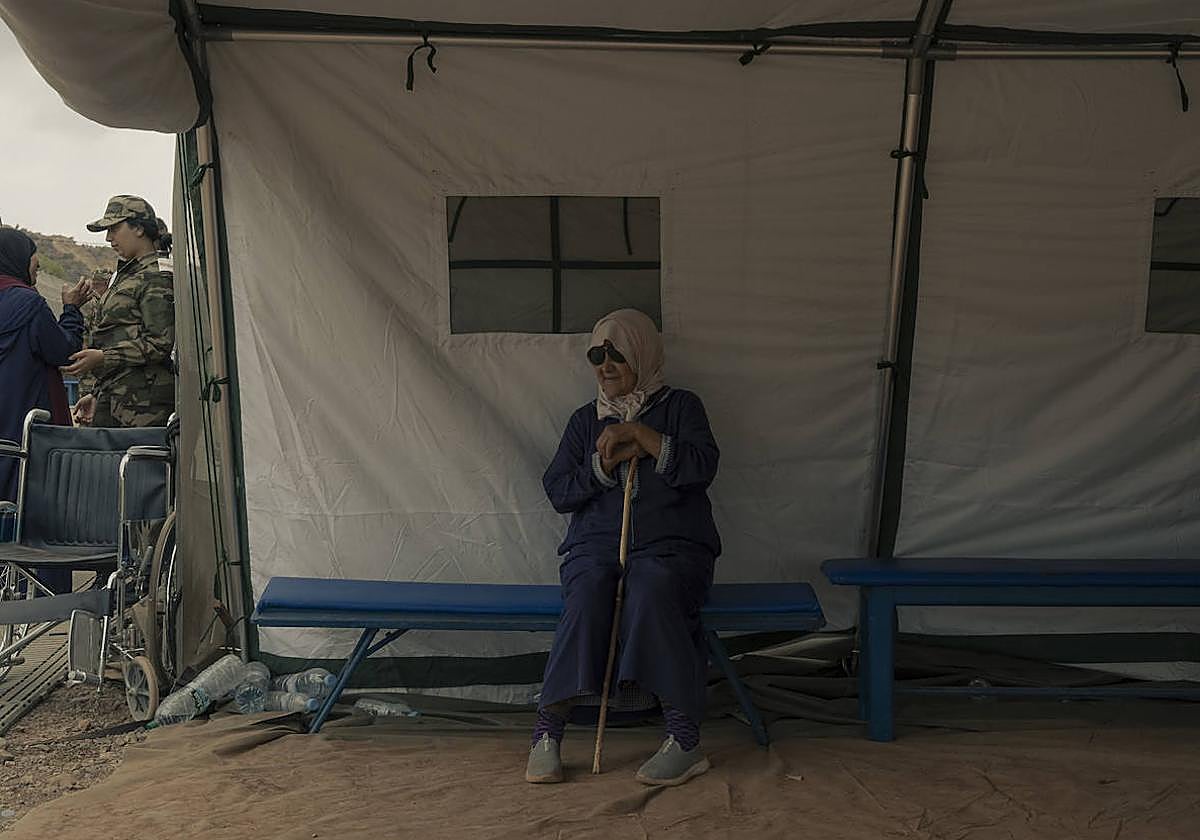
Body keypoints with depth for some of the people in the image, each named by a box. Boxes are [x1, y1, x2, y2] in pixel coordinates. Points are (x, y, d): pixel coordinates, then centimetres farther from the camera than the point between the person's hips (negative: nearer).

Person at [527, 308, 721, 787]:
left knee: (650, 590, -36)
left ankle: (684, 739, -36)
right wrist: (606, 463, -5)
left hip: (671, 546, -2)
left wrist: (639, 433, -9)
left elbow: (701, 467, -6)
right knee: (586, 594, -33)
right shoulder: (586, 420, 19)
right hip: (596, 544, 2)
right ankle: (547, 731, -32)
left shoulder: (680, 407, 12)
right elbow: (558, 491, 9)